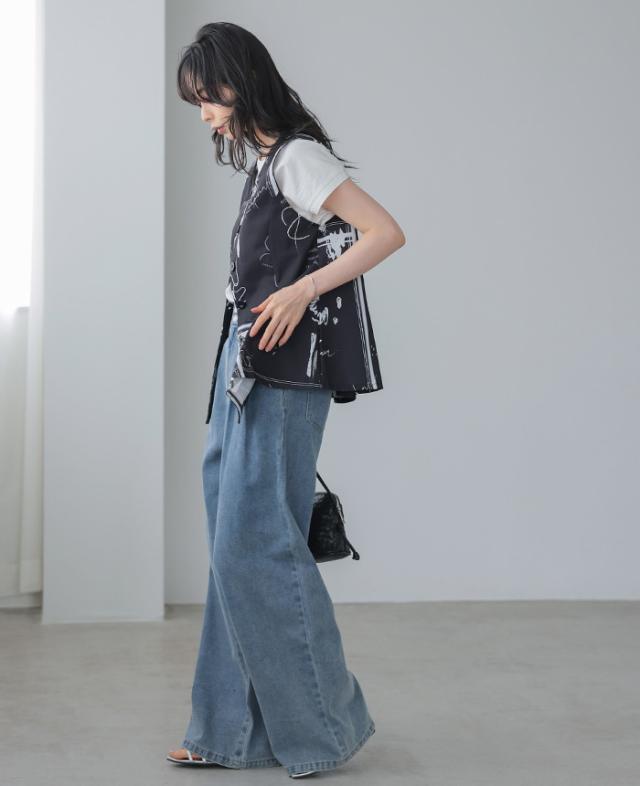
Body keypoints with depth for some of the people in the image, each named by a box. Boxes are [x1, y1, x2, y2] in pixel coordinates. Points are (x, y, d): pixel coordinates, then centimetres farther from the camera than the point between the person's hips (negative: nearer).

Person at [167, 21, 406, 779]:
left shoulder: (298, 157, -10)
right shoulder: (266, 162, 16)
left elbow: (387, 232, -18)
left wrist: (302, 292, -21)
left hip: (282, 381, -9)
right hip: (247, 376, 9)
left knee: (256, 544, -6)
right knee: (236, 542, 10)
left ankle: (323, 723, 8)